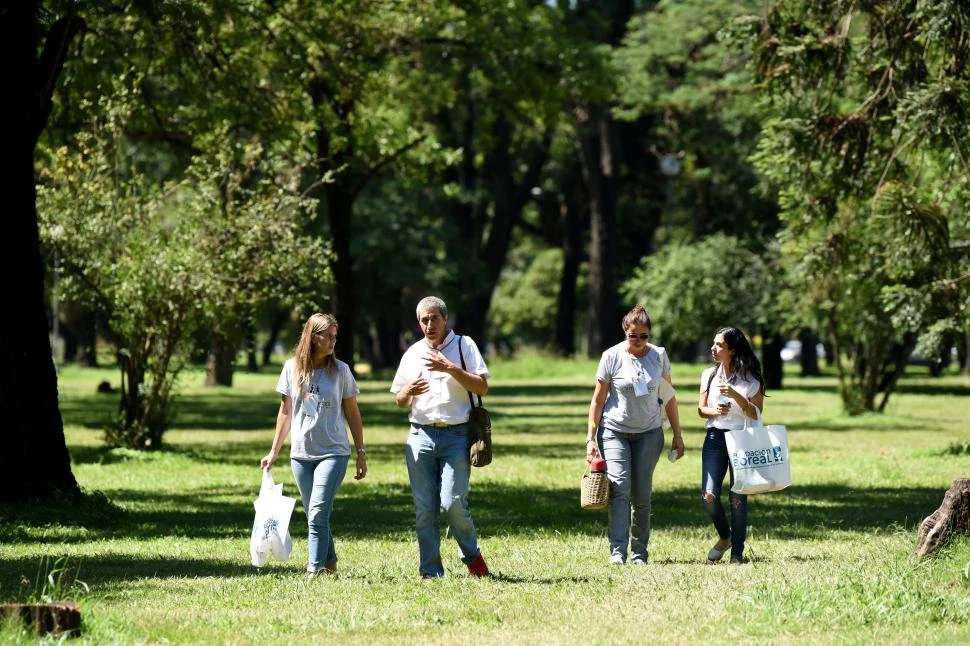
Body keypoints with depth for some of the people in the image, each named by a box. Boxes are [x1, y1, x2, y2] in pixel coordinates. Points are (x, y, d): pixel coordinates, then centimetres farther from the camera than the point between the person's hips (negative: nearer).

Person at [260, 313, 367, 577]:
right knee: (314, 516, 8)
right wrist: (274, 451, 12)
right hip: (300, 454, 3)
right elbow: (285, 412, 11)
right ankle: (329, 563, 23)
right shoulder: (292, 368, 3)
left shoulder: (340, 370, -1)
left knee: (318, 514, -14)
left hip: (333, 453, -3)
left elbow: (352, 414, 5)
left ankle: (315, 571, -13)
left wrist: (361, 453, 4)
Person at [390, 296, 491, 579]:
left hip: (456, 436, -4)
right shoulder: (413, 354, 15)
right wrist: (409, 390, -4)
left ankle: (471, 555, 12)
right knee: (424, 509, 1)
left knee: (453, 502, -12)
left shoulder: (463, 345, 5)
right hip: (421, 436, 4)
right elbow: (399, 400, 19)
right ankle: (430, 571, 7)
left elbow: (482, 387, -5)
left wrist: (451, 368, -15)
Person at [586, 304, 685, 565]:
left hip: (649, 433, 2)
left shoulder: (658, 356, 2)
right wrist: (591, 438, -4)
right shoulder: (612, 356, -5)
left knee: (642, 495, 2)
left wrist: (677, 435, 9)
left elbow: (668, 397, 10)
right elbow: (598, 400, -1)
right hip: (615, 431, -2)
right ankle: (617, 551, -20)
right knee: (619, 489, -16)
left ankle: (639, 552, 11)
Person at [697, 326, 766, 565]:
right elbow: (701, 409, 12)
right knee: (709, 495, -9)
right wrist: (715, 411, -11)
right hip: (715, 437, 3)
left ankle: (737, 552, 6)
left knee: (737, 498, -4)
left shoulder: (750, 379, -2)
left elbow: (756, 414, -5)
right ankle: (724, 537, 18)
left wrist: (735, 396, -18)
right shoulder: (709, 375, 9)